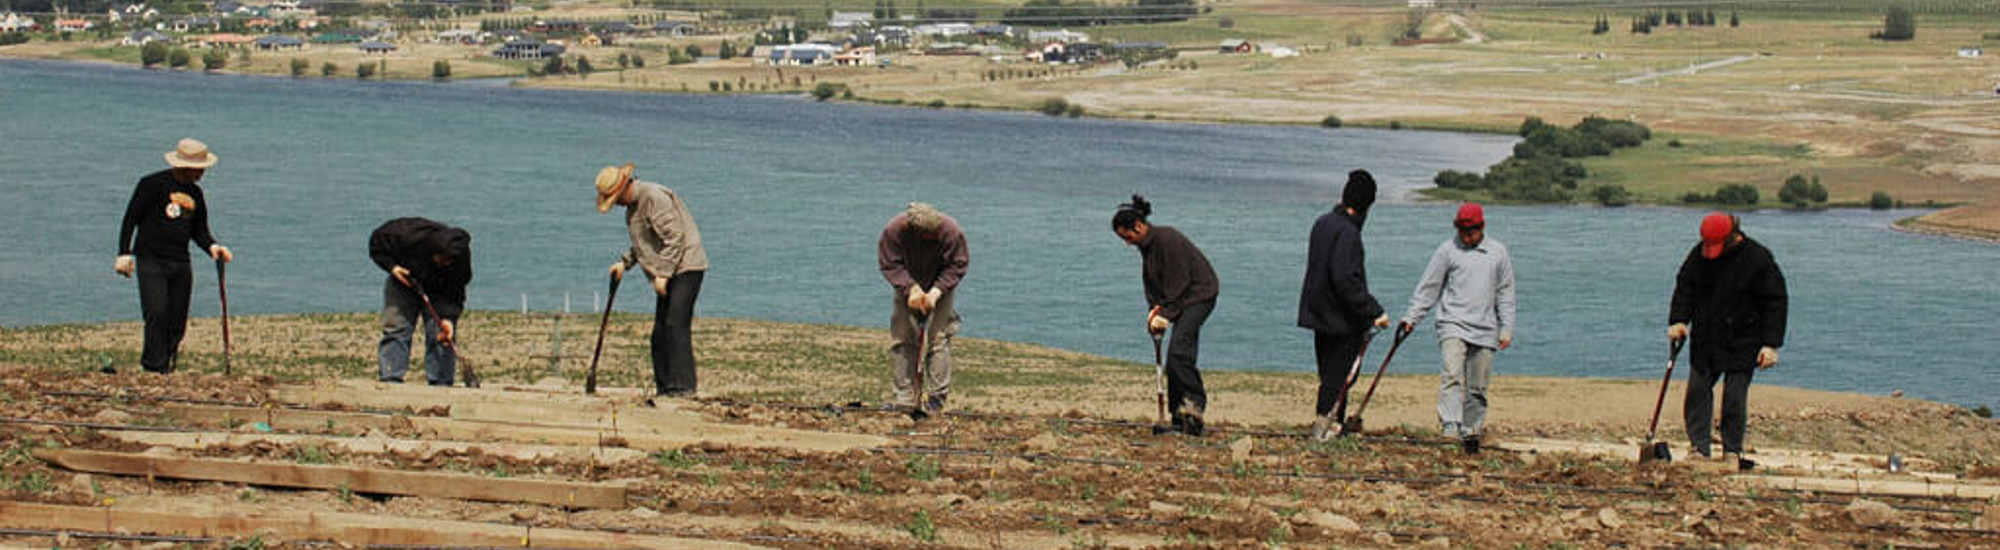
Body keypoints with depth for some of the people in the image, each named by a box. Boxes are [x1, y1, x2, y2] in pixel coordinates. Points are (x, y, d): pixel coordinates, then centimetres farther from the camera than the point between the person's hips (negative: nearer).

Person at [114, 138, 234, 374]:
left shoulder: (195, 193, 15)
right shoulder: (153, 184, -3)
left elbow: (199, 230, 22)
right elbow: (131, 217, -2)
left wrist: (211, 246, 1)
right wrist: (124, 253, -9)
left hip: (181, 265, 6)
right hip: (151, 260, -6)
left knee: (177, 323, 2)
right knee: (157, 314, -17)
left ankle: (166, 368, 9)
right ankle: (154, 367, -14)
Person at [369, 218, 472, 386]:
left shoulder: (461, 258, -29)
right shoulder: (409, 234, -34)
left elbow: (454, 294, -22)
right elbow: (377, 240, -16)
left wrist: (448, 318, -36)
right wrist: (392, 266, -25)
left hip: (438, 293, 1)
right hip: (403, 284, 0)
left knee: (441, 335, -11)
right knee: (395, 329, -12)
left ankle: (441, 382, -7)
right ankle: (391, 378, -12)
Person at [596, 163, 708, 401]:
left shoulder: (654, 197, -15)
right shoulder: (632, 206, 16)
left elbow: (674, 236, -20)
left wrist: (662, 273, -20)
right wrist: (624, 262, 12)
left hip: (685, 267, -10)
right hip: (668, 273, 10)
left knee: (676, 325, -17)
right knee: (660, 332, 6)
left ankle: (683, 385, -19)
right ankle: (664, 386, 9)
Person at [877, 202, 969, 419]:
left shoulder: (950, 231, -26)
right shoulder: (894, 230, -25)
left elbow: (958, 265, -15)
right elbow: (889, 264, -16)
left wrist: (936, 292, -24)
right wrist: (911, 289, -27)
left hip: (940, 289, -1)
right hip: (907, 288, 1)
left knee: (939, 339, -10)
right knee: (902, 340, -4)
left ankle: (935, 398, -6)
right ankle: (906, 400, 2)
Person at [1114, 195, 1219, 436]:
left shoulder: (1167, 239, -18)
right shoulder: (1146, 246, 11)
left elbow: (1180, 281, -19)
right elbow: (1151, 285, 15)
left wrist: (1166, 314, -18)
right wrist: (1155, 310, -2)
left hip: (1199, 294, -9)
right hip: (1182, 301, 9)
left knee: (1178, 351, -21)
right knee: (1176, 359, 3)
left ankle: (1194, 403, -18)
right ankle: (1181, 419, 3)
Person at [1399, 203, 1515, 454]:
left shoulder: (1498, 252, 11)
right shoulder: (1447, 250, 4)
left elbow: (1505, 294, 15)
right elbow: (1428, 287, 7)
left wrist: (1506, 329, 10)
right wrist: (1411, 318, 2)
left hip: (1485, 330, 3)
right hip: (1453, 324, -3)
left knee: (1477, 387, 4)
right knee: (1452, 375, -21)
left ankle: (1470, 432, 14)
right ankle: (1450, 426, -32)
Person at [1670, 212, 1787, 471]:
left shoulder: (1758, 259, -12)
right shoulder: (1699, 255, -1)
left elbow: (1775, 303, -9)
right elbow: (1684, 287, 10)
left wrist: (1771, 345, -13)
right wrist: (1678, 320, -6)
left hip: (1741, 342, -4)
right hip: (1705, 338, 4)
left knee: (1735, 396, -2)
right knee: (1697, 390, 2)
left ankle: (1732, 452, 9)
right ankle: (1698, 448, 8)